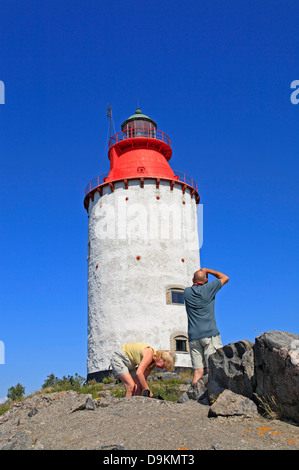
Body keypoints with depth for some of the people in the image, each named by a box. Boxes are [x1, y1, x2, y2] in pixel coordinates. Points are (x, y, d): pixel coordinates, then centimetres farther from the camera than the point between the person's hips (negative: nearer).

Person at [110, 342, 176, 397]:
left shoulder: (153, 362, -2)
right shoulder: (149, 354, -28)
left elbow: (143, 378, 3)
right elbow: (139, 373, -37)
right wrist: (147, 390, -30)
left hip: (129, 364, 9)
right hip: (119, 358, -9)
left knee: (138, 387, 0)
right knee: (131, 386, -20)